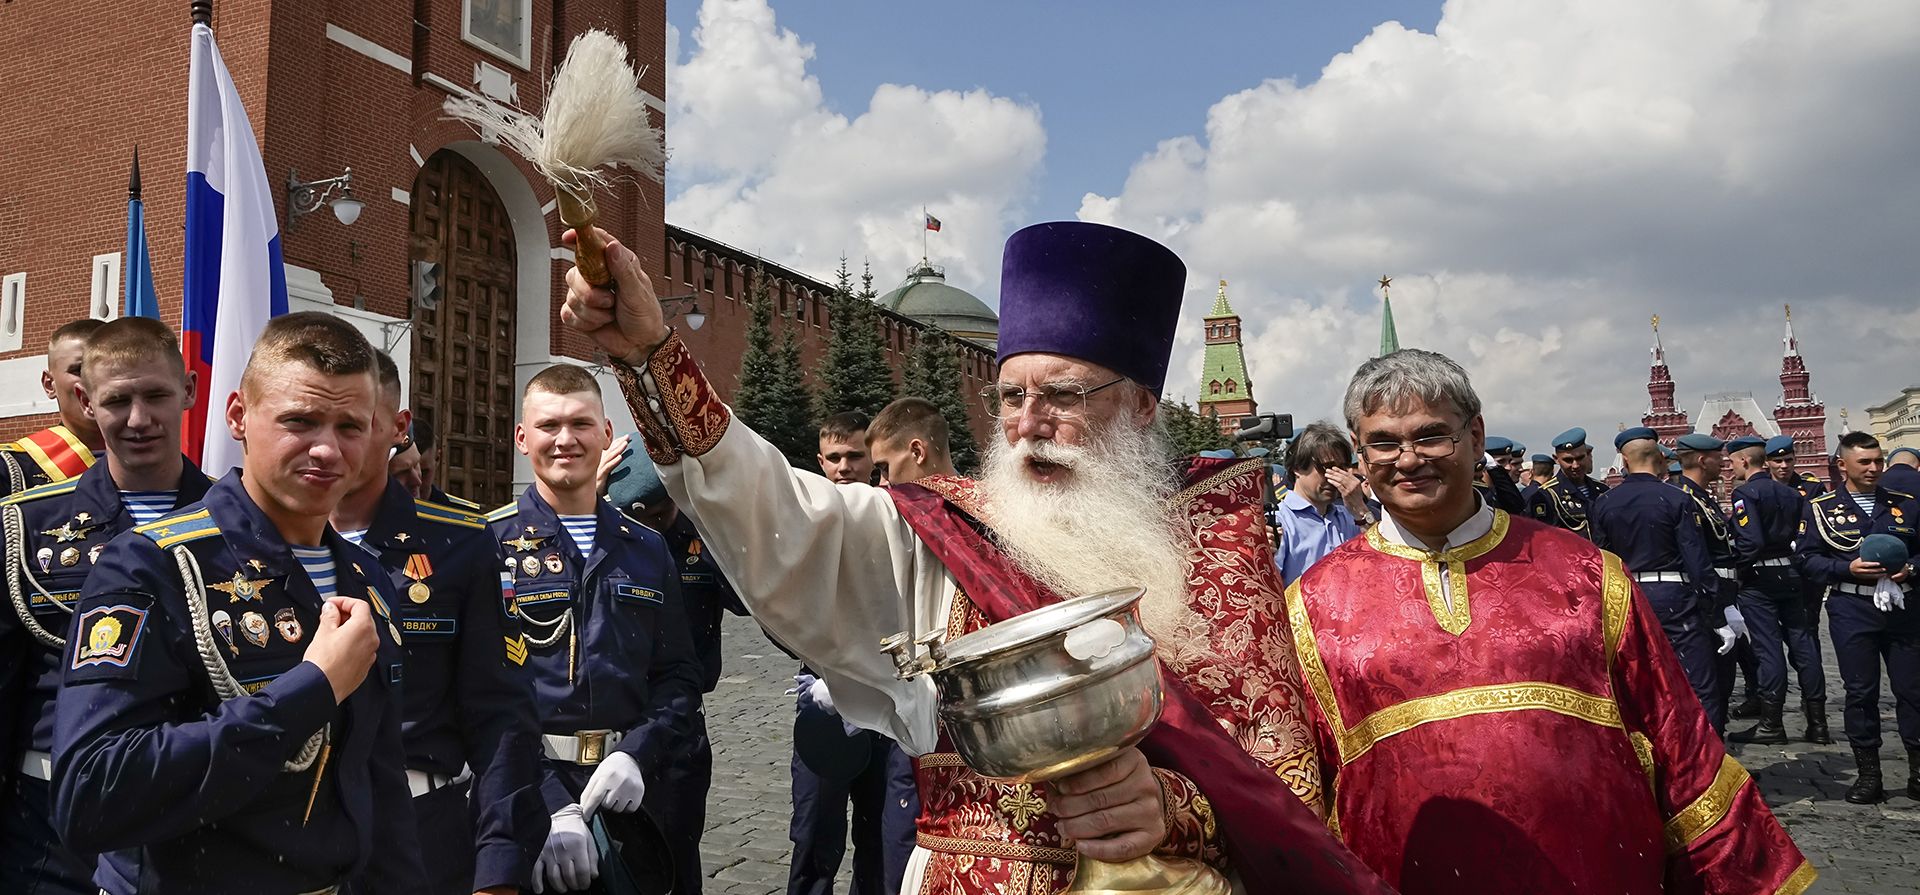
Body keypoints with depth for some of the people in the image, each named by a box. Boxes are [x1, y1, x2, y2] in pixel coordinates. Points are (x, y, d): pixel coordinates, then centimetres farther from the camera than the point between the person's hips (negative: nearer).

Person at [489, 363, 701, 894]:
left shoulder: (646, 549, 8)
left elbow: (678, 676, 6)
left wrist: (636, 756, -12)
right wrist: (550, 806, -20)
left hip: (630, 793, 4)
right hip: (526, 794, -4)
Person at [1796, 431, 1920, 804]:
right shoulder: (1820, 509, 3)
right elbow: (1807, 558, -1)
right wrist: (1848, 569, -15)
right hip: (1852, 610, -2)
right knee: (1860, 692, 2)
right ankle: (1868, 775, 11)